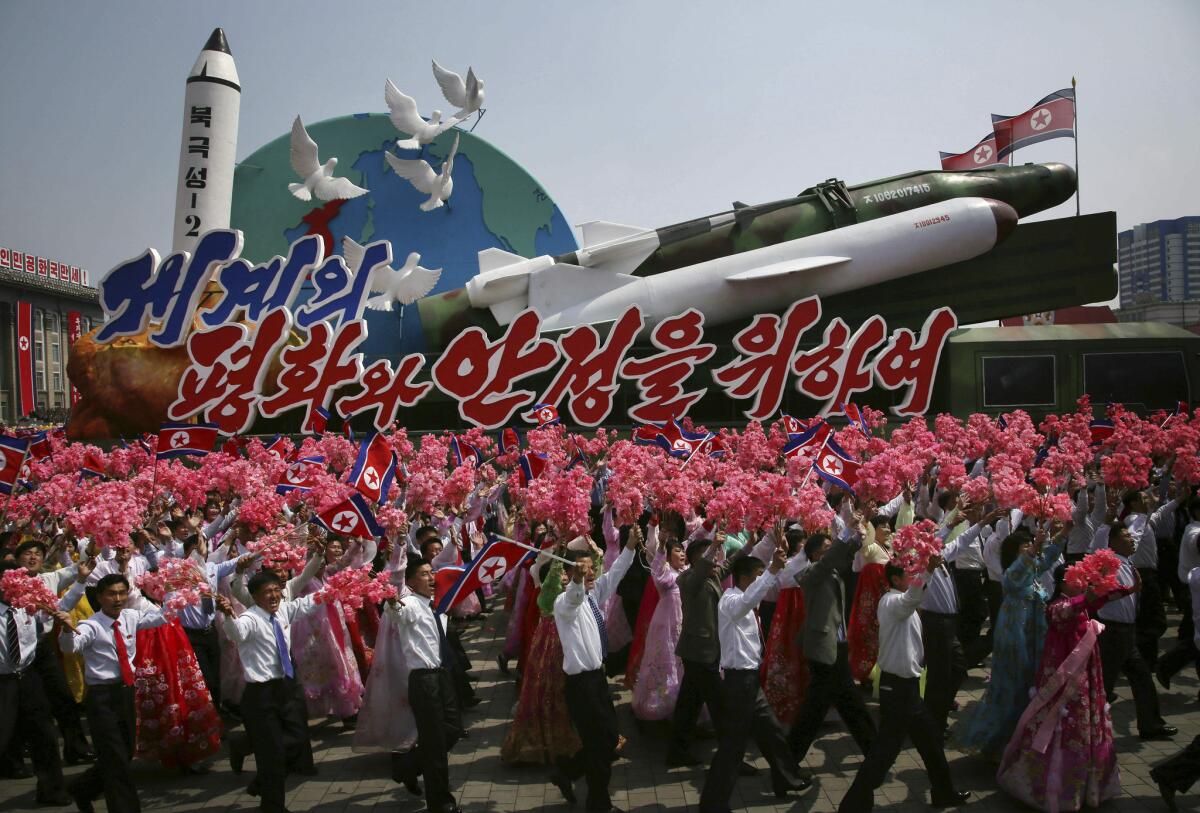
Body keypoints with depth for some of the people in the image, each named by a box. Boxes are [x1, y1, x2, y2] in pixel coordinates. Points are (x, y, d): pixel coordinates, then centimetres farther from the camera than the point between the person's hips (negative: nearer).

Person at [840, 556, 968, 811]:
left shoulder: (902, 604, 16)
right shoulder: (891, 601, -18)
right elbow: (911, 599, -42)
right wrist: (928, 571, -58)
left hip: (906, 684, 10)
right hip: (897, 687, -10)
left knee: (930, 737, 22)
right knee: (886, 748, -6)